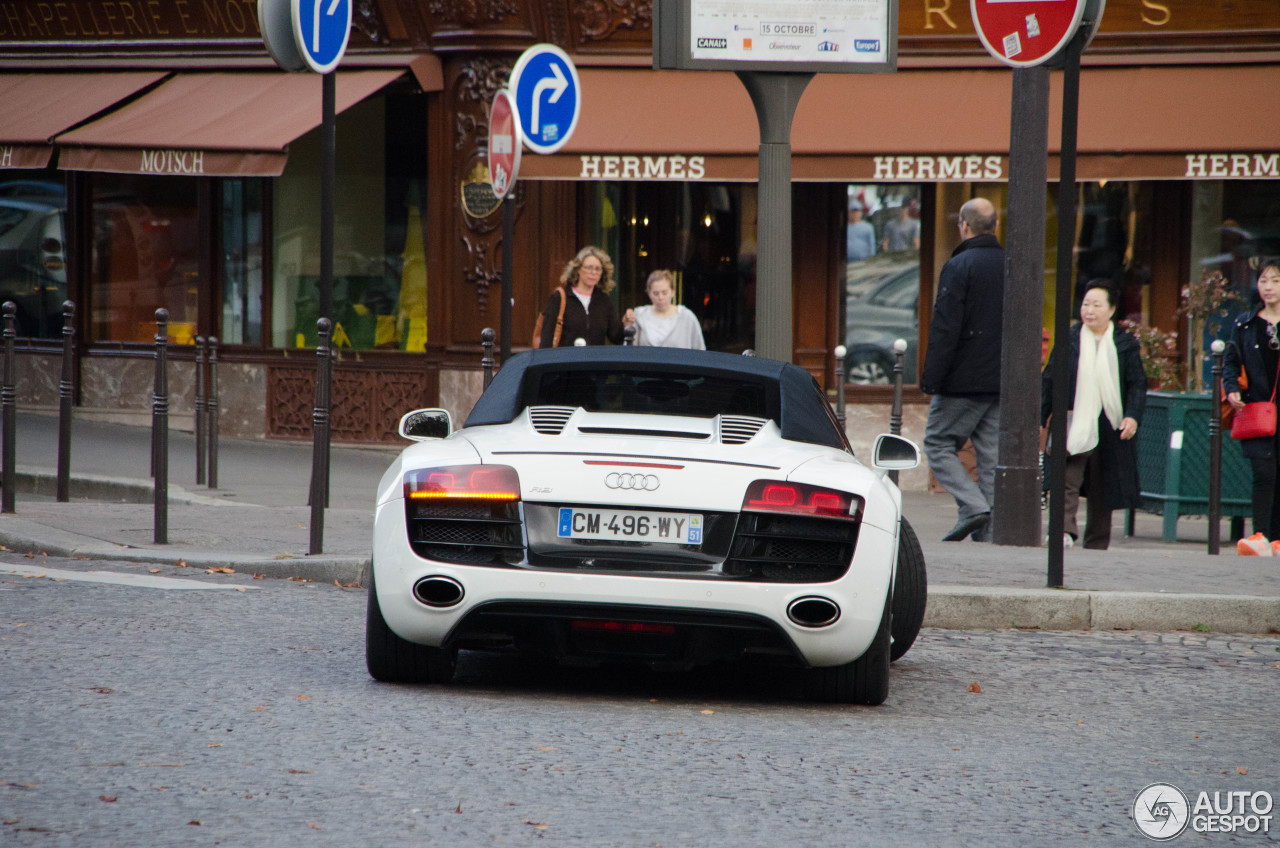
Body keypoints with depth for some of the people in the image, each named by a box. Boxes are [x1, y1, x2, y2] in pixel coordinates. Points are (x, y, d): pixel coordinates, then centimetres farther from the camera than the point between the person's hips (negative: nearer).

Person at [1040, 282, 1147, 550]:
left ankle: (1097, 544, 17)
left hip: (1110, 427, 1)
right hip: (1074, 424, -1)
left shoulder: (1126, 344, 6)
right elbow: (1049, 381, 8)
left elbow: (1138, 384, 6)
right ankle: (1065, 531, -29)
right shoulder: (1068, 340, 6)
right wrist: (1039, 418, 3)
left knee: (1102, 488, 7)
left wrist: (1132, 416, -9)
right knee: (1067, 480, -19)